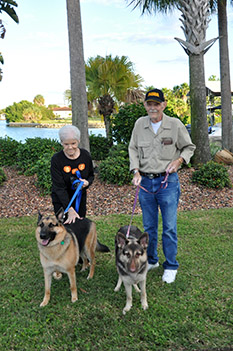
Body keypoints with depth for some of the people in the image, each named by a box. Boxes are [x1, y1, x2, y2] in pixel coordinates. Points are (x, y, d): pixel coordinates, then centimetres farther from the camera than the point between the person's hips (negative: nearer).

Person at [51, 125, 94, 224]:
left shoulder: (85, 155, -8)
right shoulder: (56, 159, -19)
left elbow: (91, 175, 9)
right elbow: (59, 187, -23)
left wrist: (87, 182, -17)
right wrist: (70, 209, -33)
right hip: (61, 201, -3)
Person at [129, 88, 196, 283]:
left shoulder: (175, 125, -4)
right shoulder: (140, 124, 3)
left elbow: (189, 147, 7)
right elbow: (133, 149, 10)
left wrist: (178, 160, -11)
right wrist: (136, 171, -3)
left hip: (168, 181, -3)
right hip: (145, 181, 3)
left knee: (169, 227, 0)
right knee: (149, 226, 13)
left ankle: (171, 266, 16)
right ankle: (151, 260, 31)